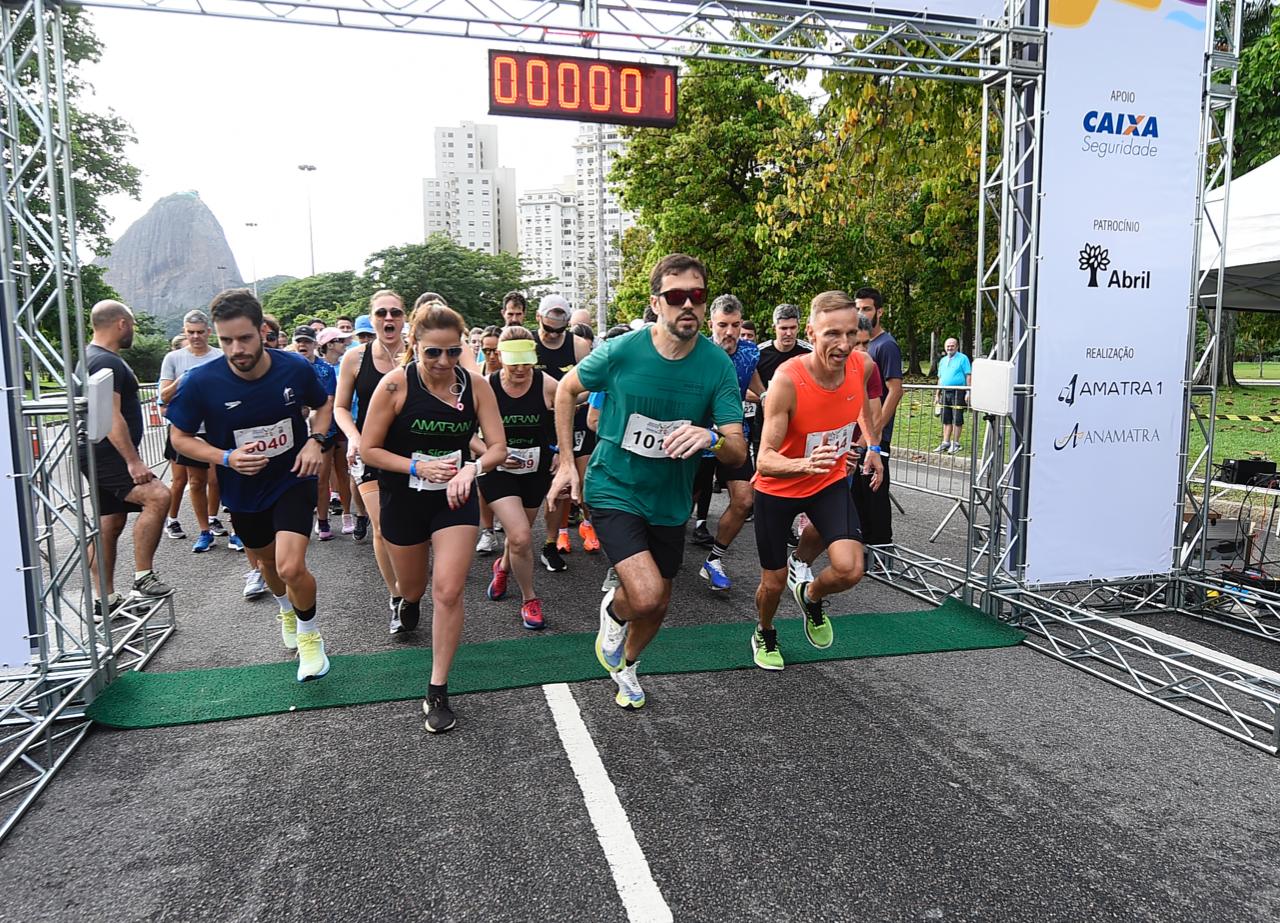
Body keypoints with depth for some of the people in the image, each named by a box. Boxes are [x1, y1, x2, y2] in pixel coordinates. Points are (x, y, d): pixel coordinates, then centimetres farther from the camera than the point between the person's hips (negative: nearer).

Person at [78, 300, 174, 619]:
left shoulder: (92, 357, 19)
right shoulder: (107, 362, -15)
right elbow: (111, 416, -24)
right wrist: (133, 460, -28)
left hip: (103, 455, 11)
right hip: (108, 453, -11)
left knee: (110, 524, 11)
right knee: (157, 496, -23)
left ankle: (105, 601, 17)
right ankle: (143, 577, -19)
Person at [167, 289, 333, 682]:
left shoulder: (295, 368, -18)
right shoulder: (201, 382, -21)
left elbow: (324, 404, 4)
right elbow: (181, 437, -6)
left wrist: (315, 440, -15)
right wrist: (227, 458, -24)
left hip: (293, 480, -2)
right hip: (242, 490, 2)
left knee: (291, 566, -20)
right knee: (268, 562, 23)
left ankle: (309, 633, 11)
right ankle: (287, 608, 58)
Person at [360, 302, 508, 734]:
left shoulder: (475, 384, -11)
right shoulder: (396, 383, -17)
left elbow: (498, 447, -10)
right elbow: (369, 449, -12)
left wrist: (472, 468, -31)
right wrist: (417, 467, -25)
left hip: (455, 498, 0)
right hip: (404, 499, 0)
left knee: (448, 590, -11)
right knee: (413, 586, 20)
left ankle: (438, 692, 3)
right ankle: (408, 604, 61)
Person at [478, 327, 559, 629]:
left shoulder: (547, 386, -15)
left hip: (536, 470, 2)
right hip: (497, 471, -2)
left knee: (520, 533, 20)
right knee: (521, 537, -15)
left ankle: (502, 567, 56)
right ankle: (529, 600, 9)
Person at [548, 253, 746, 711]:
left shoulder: (718, 365, -13)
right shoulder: (620, 351, -18)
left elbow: (738, 452, -16)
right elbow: (566, 389, 1)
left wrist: (711, 437, -39)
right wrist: (566, 462, -1)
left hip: (670, 501, 4)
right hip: (614, 490, -3)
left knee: (657, 606, 18)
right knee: (646, 595, -22)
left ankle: (626, 664, 51)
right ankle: (614, 610, 16)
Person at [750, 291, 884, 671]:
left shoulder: (863, 365, -16)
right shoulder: (786, 380, -31)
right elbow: (765, 459, -35)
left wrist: (873, 445, 11)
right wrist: (804, 464, -53)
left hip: (829, 482, 3)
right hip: (778, 489, -3)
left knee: (850, 569, -16)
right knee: (773, 583, 8)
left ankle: (811, 596, 21)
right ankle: (764, 633, 43)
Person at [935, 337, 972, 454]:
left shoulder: (963, 358, -2)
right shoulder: (943, 360, 17)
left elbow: (968, 376, -7)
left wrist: (968, 393, -13)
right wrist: (938, 394, 18)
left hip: (958, 392, -6)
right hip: (945, 392, 6)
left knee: (957, 420, -3)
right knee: (946, 419, 9)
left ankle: (955, 444, 2)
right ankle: (945, 443, 14)